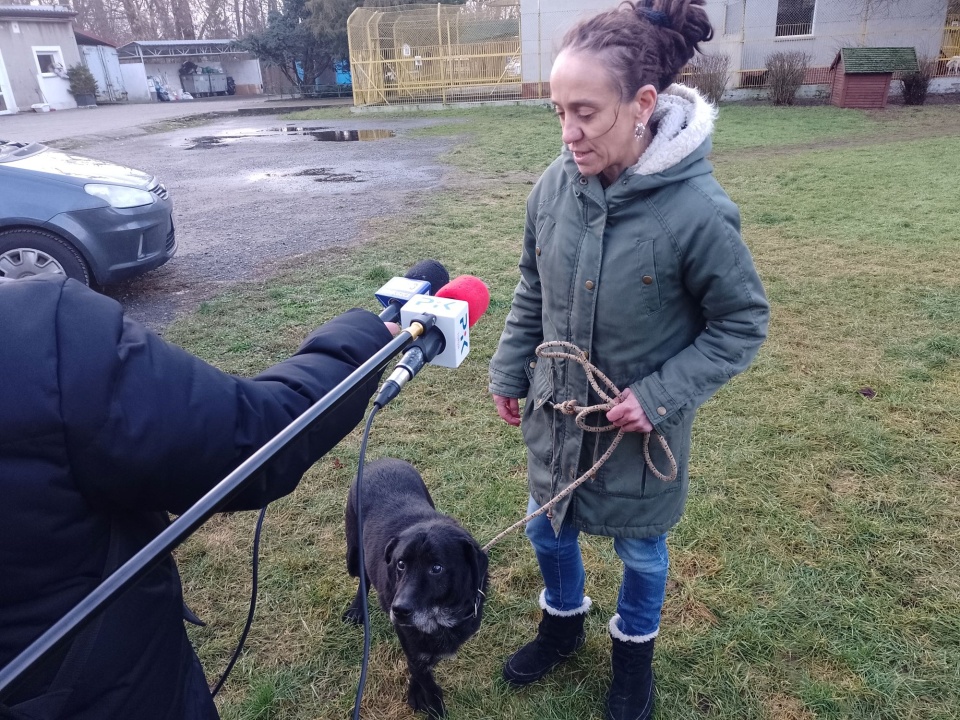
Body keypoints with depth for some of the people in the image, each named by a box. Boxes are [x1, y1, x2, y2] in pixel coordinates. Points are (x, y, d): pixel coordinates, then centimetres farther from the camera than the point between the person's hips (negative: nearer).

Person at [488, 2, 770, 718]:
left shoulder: (698, 210, -25)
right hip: (556, 414, 5)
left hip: (639, 429, -4)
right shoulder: (555, 186, -11)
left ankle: (634, 651, 51)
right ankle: (563, 623, 54)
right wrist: (509, 371, 9)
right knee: (547, 529, 23)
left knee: (641, 551, 19)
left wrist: (661, 395, -20)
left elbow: (742, 323, -13)